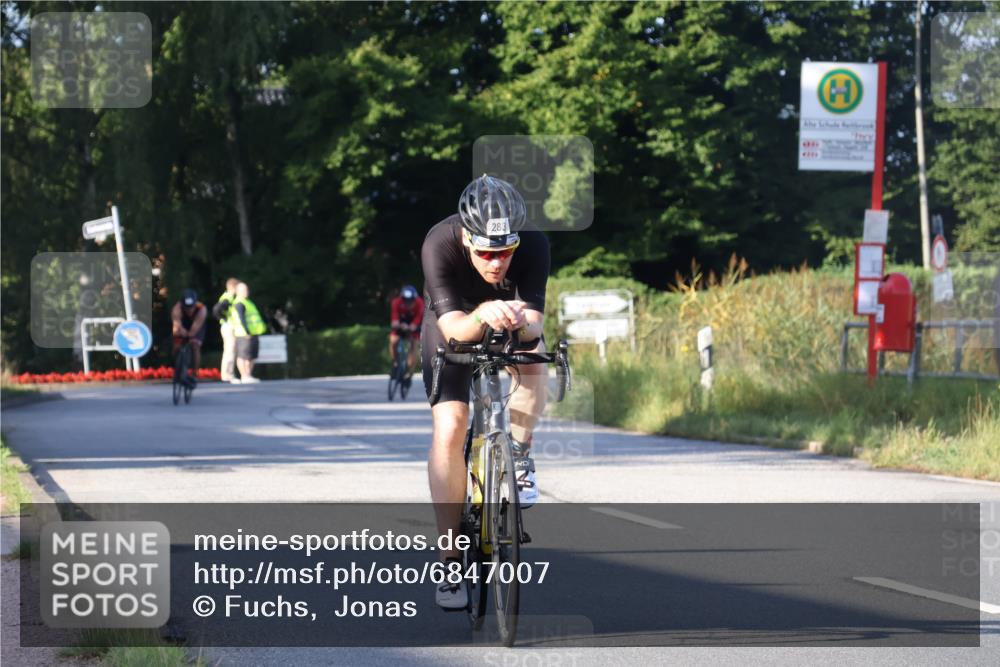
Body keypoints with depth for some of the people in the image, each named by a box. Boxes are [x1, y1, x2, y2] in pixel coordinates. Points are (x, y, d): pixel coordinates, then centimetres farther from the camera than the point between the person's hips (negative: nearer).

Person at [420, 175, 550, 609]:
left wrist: (520, 320, -60)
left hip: (514, 328, 1)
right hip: (456, 324, -1)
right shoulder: (440, 244, -36)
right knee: (449, 429, -17)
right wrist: (482, 316, -63)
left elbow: (535, 322, -37)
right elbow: (453, 329, -42)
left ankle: (519, 457, -5)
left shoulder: (534, 245, -33)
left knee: (533, 358, -32)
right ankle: (451, 557, -8)